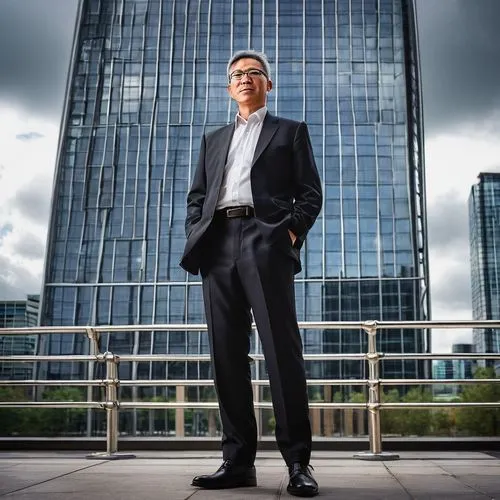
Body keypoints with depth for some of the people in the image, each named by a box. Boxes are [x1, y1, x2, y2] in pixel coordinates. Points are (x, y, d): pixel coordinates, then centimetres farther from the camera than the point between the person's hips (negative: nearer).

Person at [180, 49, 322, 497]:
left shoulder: (291, 131, 19)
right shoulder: (213, 140, 29)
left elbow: (310, 193, 9)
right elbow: (196, 197, 22)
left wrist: (292, 232, -7)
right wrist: (197, 239, 4)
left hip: (266, 242, -4)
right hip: (218, 246, 4)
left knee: (282, 350, -11)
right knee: (227, 355, -1)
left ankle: (298, 462, -5)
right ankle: (238, 461, 4)